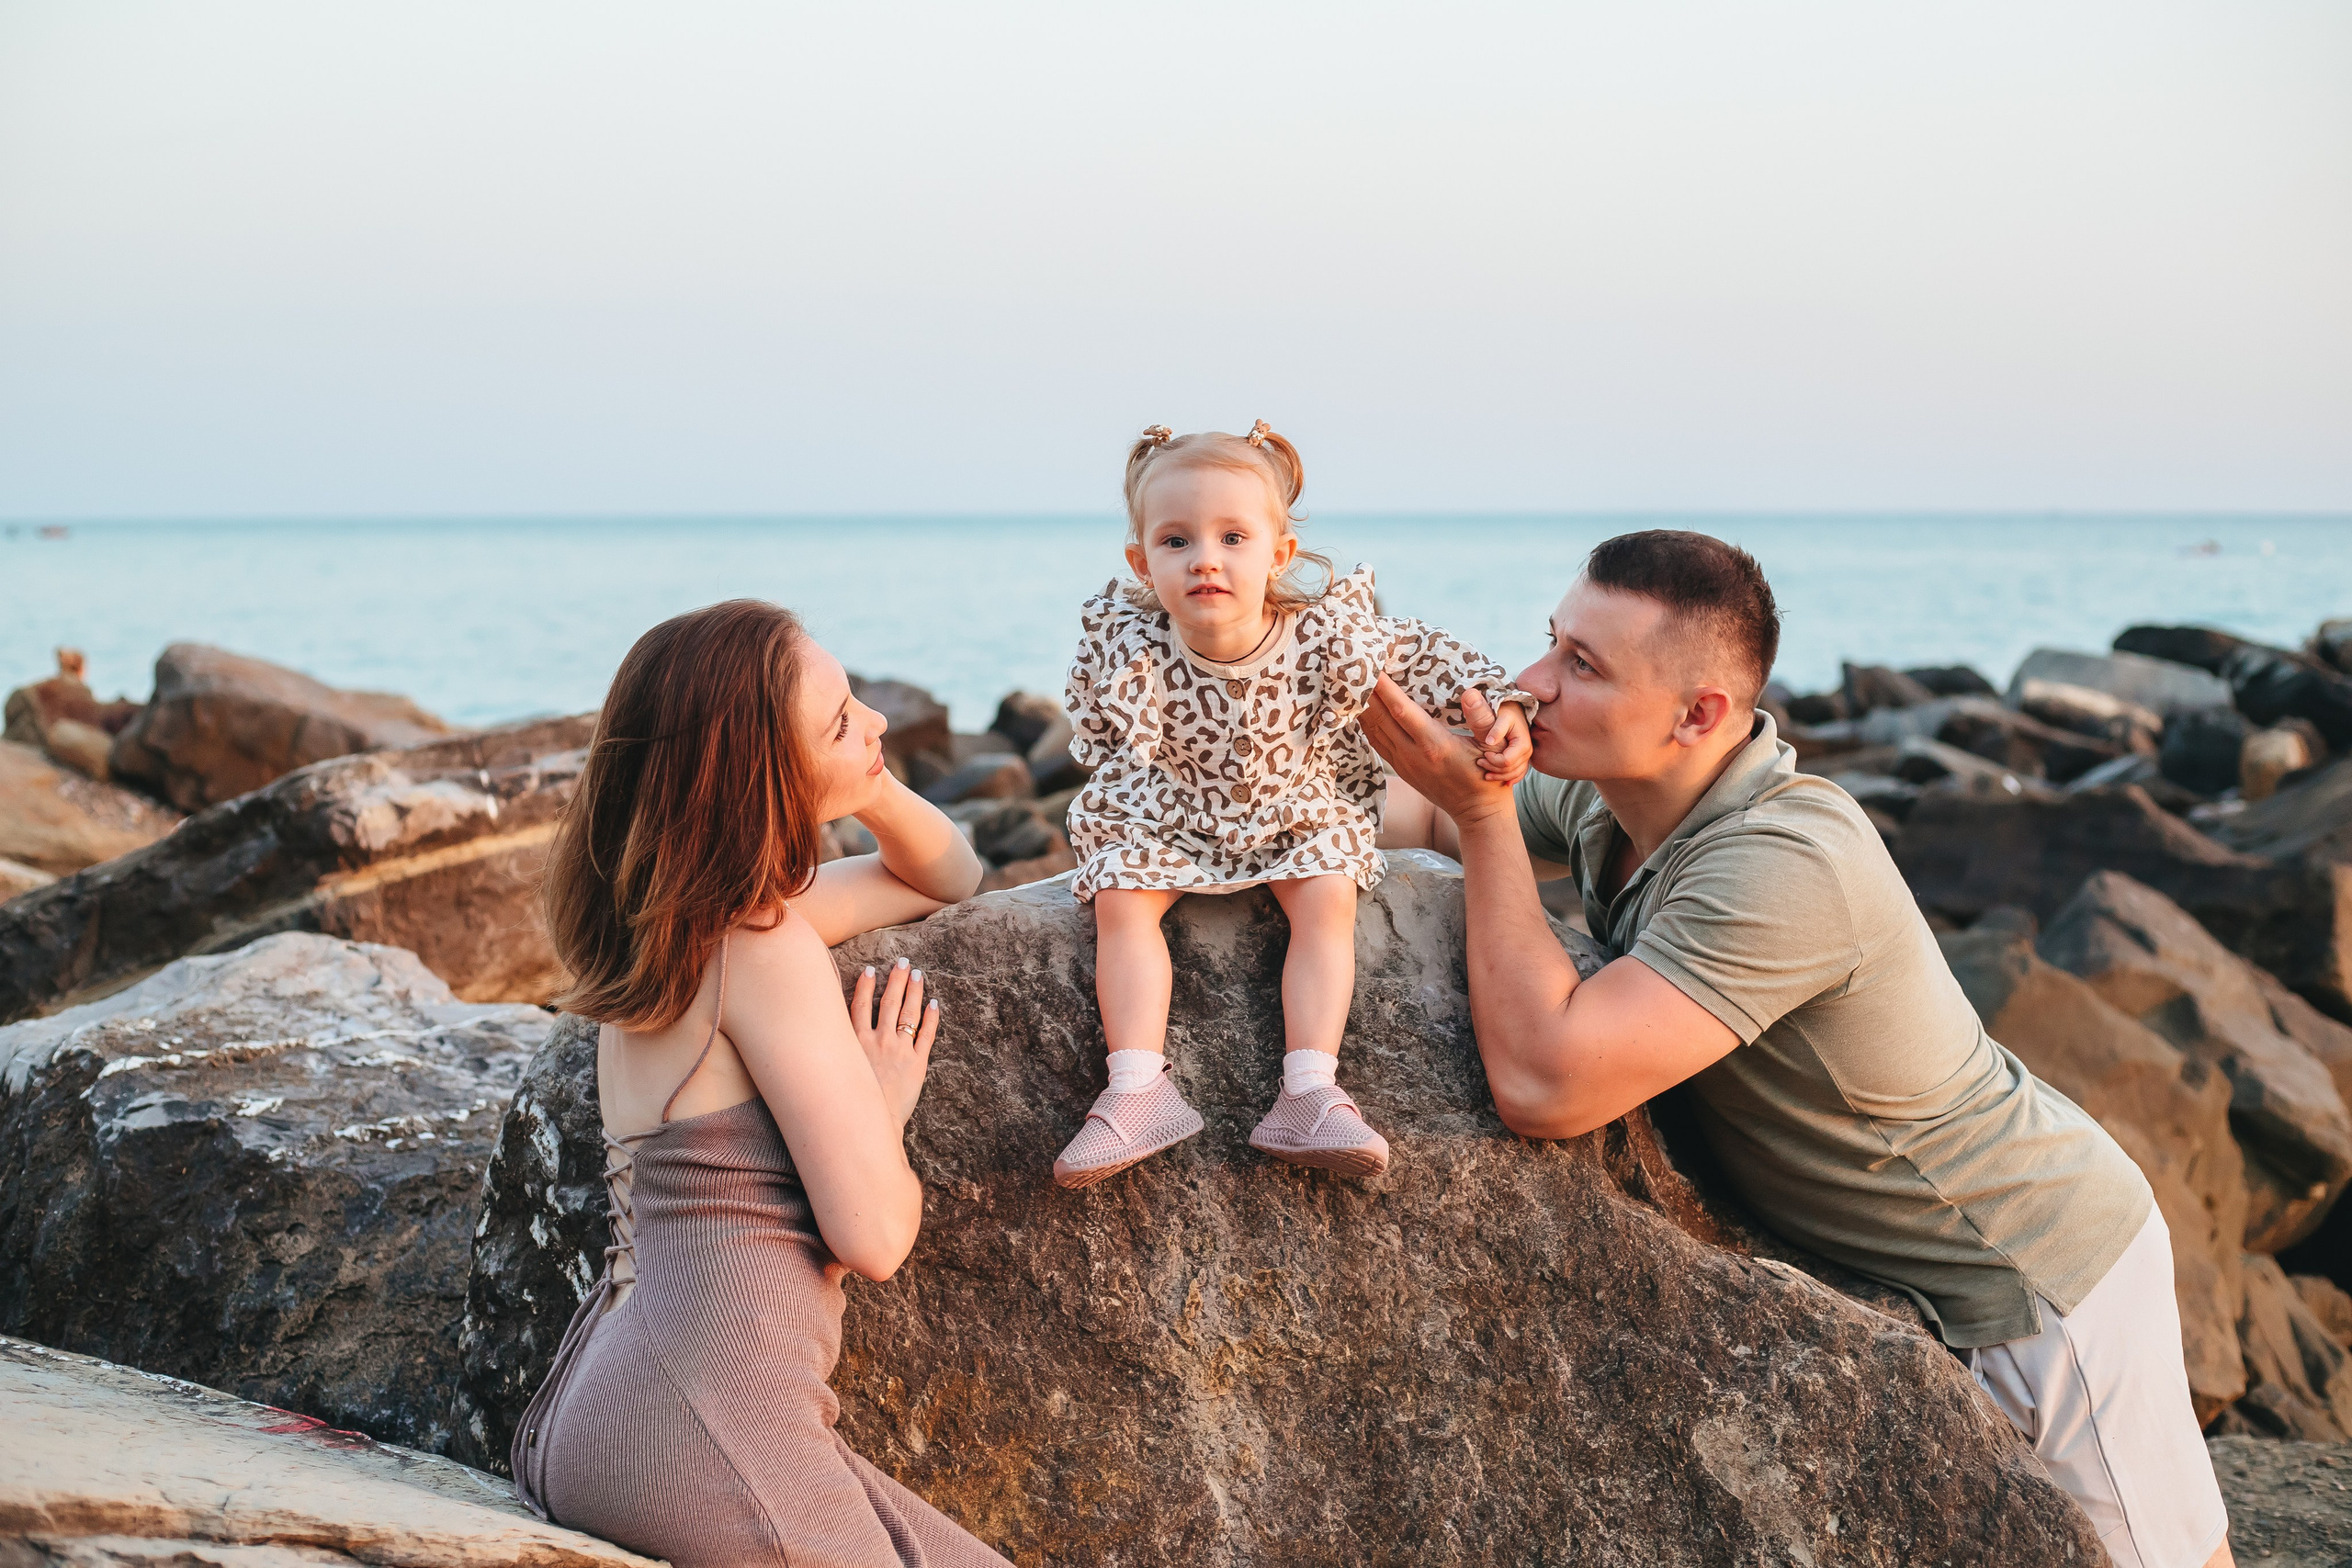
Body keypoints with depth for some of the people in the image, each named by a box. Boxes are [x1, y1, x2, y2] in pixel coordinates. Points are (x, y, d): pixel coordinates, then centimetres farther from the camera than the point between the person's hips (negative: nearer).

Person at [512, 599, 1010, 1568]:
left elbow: (946, 874, 30)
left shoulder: (688, 918, 15)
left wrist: (873, 790, 9)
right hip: (706, 1417, -9)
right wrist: (886, 1104, 6)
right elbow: (874, 1235, -14)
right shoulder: (768, 950, -13)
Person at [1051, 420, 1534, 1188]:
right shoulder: (1127, 650, -25)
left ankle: (1309, 1094, -23)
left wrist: (1497, 702, -11)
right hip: (1170, 818, 0)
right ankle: (1137, 1089, -21)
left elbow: (1423, 653, -4)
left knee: (1328, 897, -22)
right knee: (1121, 899, -20)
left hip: (1300, 813, 0)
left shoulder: (1328, 632, -23)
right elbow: (1108, 747, -8)